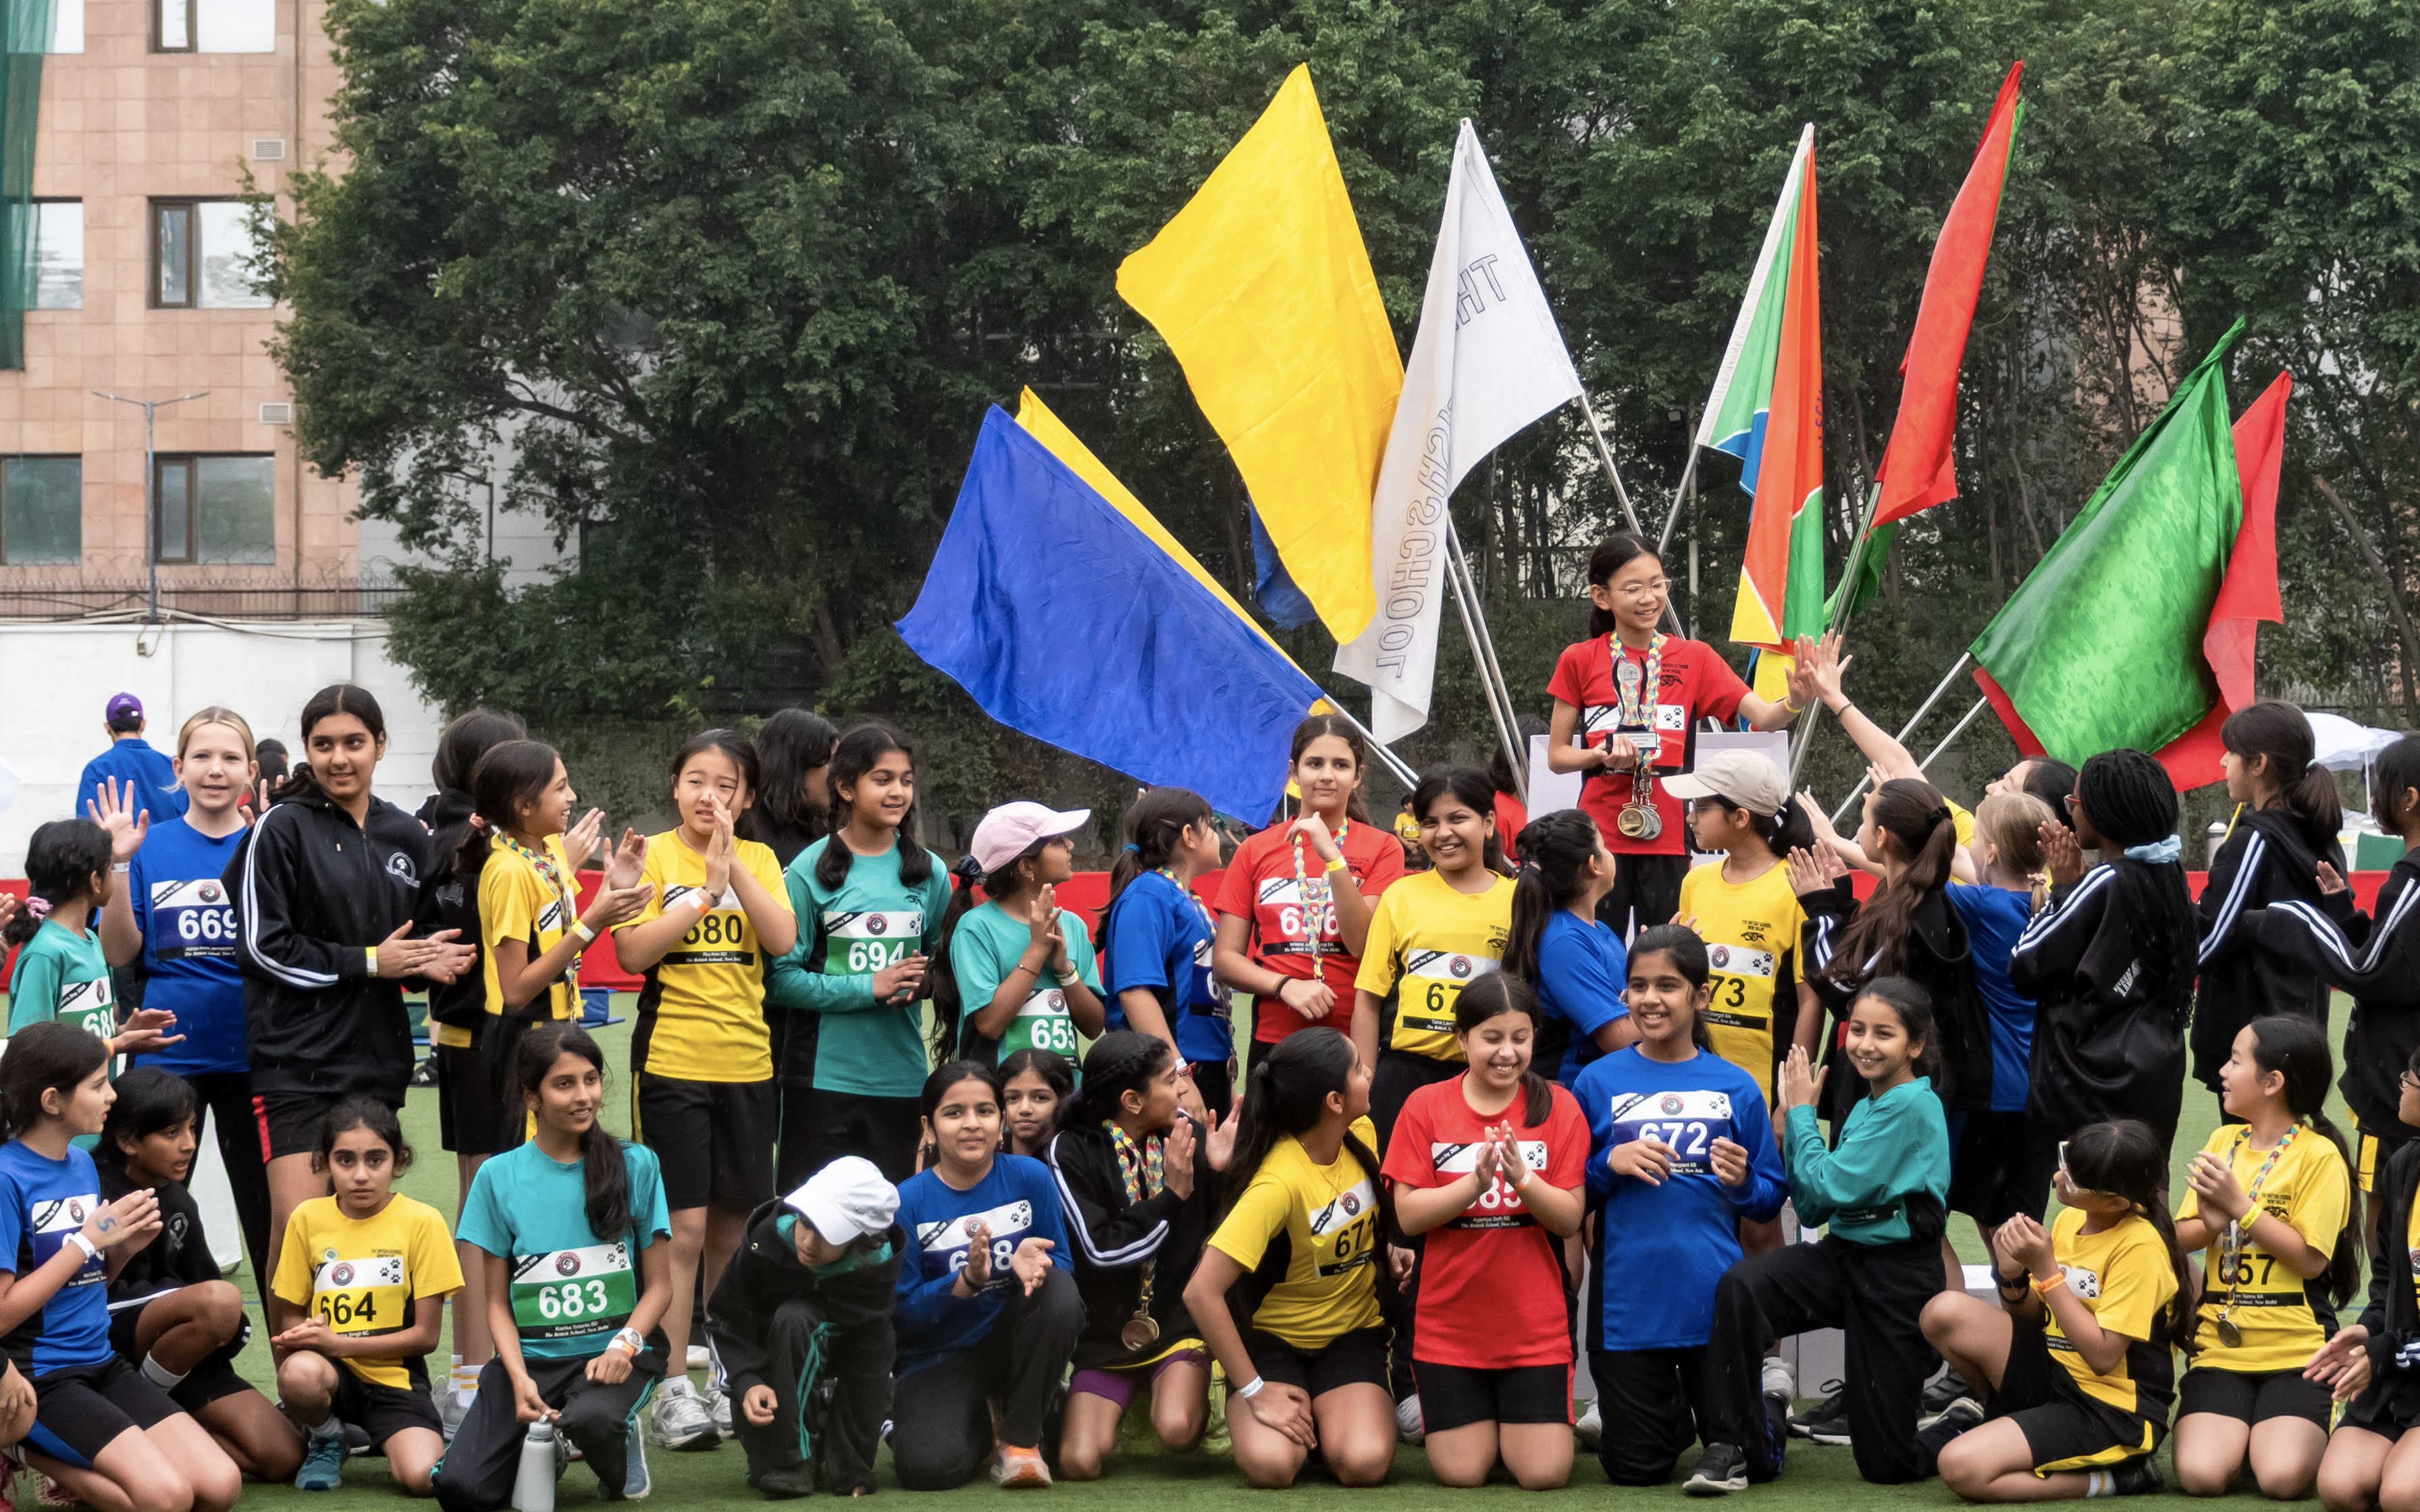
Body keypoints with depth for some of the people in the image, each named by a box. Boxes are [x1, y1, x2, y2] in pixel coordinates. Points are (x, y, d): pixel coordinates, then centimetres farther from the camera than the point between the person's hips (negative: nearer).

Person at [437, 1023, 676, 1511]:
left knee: (590, 1420, -39)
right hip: (531, 1355, 2)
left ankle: (622, 1440, 0)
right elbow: (498, 1303, 5)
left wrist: (625, 1345, -15)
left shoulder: (635, 1165, 1)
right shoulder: (499, 1177, 3)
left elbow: (659, 1286, 5)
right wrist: (520, 1379, -12)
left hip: (614, 1350, -2)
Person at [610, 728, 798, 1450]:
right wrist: (707, 888, -16)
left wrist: (733, 868, -14)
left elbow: (782, 939, -7)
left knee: (731, 1227, 9)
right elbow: (634, 951, -13)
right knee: (684, 1227, -8)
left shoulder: (759, 860, 9)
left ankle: (717, 1370, 21)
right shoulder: (653, 855, -1)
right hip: (672, 1058, -4)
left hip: (746, 1064, 4)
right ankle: (672, 1390, -5)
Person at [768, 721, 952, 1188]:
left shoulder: (929, 872, 8)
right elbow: (782, 977, -8)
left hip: (901, 1075, 4)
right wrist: (867, 988, -16)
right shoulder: (811, 869, -5)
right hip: (826, 1075, -4)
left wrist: (923, 983, -4)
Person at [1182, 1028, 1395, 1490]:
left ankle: (1322, 1417, 9)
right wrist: (1254, 1391, -25)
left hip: (1353, 1335, 4)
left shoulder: (1363, 1136, -7)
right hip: (1273, 1340, -4)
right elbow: (1202, 1293, -32)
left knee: (1364, 1463, -25)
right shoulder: (1280, 1183, -28)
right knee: (1271, 1465, -31)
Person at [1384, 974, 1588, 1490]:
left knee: (1543, 1474, -7)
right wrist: (1475, 1183, -24)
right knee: (1462, 1474, -3)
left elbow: (1570, 1219, -6)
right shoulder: (1425, 1107, -3)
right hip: (1449, 1326, 0)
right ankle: (1483, 1420, 31)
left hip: (1536, 1327, 0)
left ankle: (1516, 1420, 26)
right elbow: (1408, 1215, -9)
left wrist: (1522, 1179, -24)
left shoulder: (1558, 1107, -3)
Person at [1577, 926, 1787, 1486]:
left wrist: (1742, 1183, -15)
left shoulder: (1736, 1087, 3)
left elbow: (1771, 1202, 6)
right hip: (1627, 1306, 0)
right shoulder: (1600, 1082, 1)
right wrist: (1609, 1165, -14)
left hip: (1716, 1299, 0)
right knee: (1636, 1467, 8)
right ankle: (1675, 1418, 40)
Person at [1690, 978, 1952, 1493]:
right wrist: (1795, 1121, 2)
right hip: (1843, 1255, 7)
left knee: (1888, 1466, 0)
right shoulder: (1866, 1107, 9)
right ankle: (1735, 1443, -16)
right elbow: (1812, 1208, 11)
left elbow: (1828, 1188, -19)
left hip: (1897, 1272, -7)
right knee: (1740, 1285, -27)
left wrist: (1802, 1114, -5)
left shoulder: (1911, 1107, -16)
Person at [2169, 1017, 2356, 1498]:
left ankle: (2313, 1434, 9)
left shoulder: (2318, 1155, -6)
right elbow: (2180, 1238, 10)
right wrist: (2212, 1223, -12)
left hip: (2296, 1350, -4)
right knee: (2201, 1475, -20)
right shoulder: (2223, 1141, 12)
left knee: (2282, 1478, -24)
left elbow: (2310, 1258, -12)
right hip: (2221, 1346, 4)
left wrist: (2241, 1206, -16)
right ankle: (2238, 1432, 13)